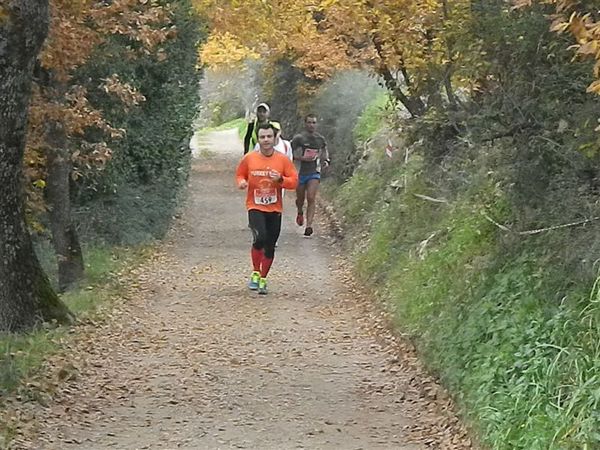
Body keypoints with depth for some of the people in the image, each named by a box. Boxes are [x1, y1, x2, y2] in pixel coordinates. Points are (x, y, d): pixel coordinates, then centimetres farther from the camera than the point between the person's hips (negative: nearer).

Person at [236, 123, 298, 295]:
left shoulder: (283, 160, -1)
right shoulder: (249, 159, -1)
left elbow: (294, 181, 1)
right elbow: (240, 175, 14)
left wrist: (280, 180, -18)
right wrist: (241, 182, -9)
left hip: (275, 209, 2)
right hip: (255, 207, -2)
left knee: (270, 246, 5)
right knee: (260, 237, -22)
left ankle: (263, 280, 22)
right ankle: (255, 273, -2)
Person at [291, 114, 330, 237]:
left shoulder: (320, 139, 6)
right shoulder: (298, 138, -5)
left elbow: (325, 151, 23)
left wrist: (326, 161, 3)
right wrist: (302, 158, -20)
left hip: (314, 172, 1)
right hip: (300, 172, -1)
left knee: (311, 198, -14)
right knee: (300, 199, 13)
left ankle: (309, 225, -17)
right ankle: (300, 213, 47)